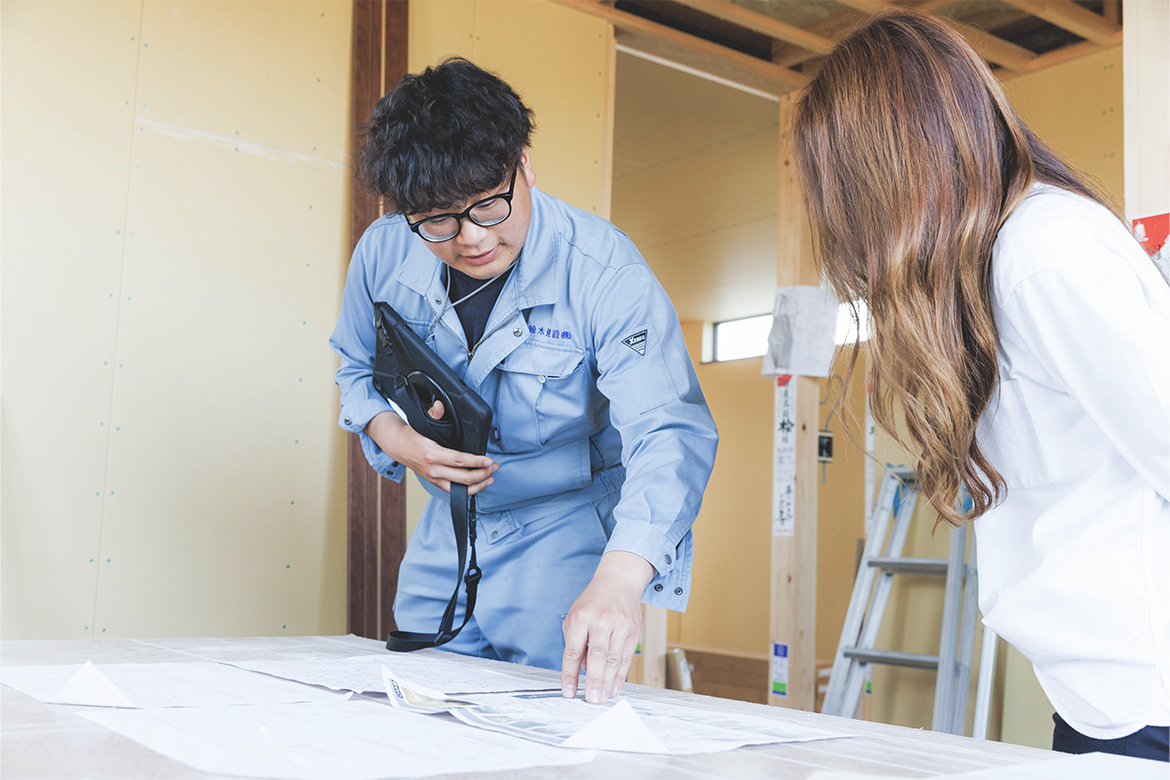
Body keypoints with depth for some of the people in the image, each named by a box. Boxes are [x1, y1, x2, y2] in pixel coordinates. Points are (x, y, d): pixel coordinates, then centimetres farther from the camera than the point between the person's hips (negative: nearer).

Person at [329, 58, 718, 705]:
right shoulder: (383, 253, -11)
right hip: (446, 530, 5)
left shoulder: (606, 270, -26)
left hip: (569, 528, -4)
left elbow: (671, 433, -35)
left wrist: (618, 579, -52)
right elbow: (358, 367, 9)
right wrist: (395, 439, -14)